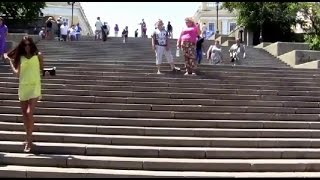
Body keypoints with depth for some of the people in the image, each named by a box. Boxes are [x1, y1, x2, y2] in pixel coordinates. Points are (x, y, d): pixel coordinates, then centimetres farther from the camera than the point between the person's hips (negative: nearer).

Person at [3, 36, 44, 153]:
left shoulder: (38, 55, 0)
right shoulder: (20, 57, 5)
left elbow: (41, 69, 6)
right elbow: (17, 73, -1)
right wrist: (9, 61, 0)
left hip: (34, 86, -4)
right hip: (23, 87, 4)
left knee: (29, 113, -14)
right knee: (25, 114, 11)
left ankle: (28, 140, -6)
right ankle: (29, 137, 27)